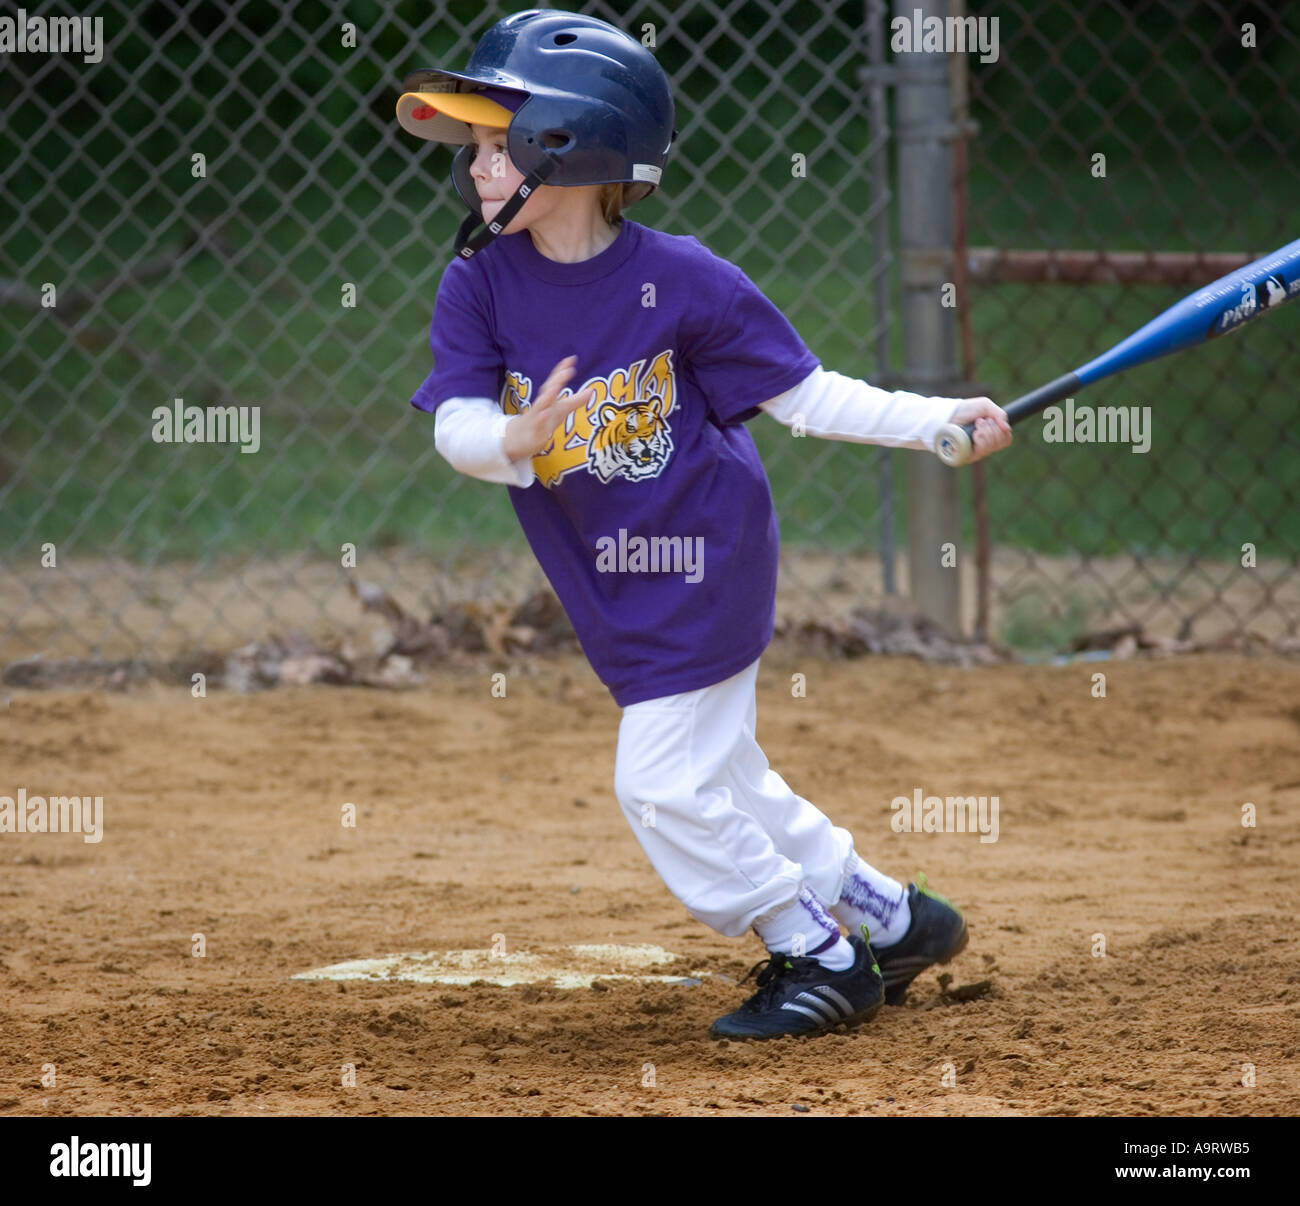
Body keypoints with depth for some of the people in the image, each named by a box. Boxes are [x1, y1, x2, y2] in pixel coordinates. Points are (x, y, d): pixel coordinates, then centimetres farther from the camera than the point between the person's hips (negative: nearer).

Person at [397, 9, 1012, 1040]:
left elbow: (803, 394, -10)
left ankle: (817, 956, 9)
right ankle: (891, 919, 32)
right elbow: (456, 424, -15)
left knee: (664, 783, -9)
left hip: (701, 561, -6)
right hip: (613, 586, 6)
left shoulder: (680, 279, -17)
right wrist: (515, 439, -38)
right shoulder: (480, 282, -6)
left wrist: (939, 420, -16)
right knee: (716, 777, 16)